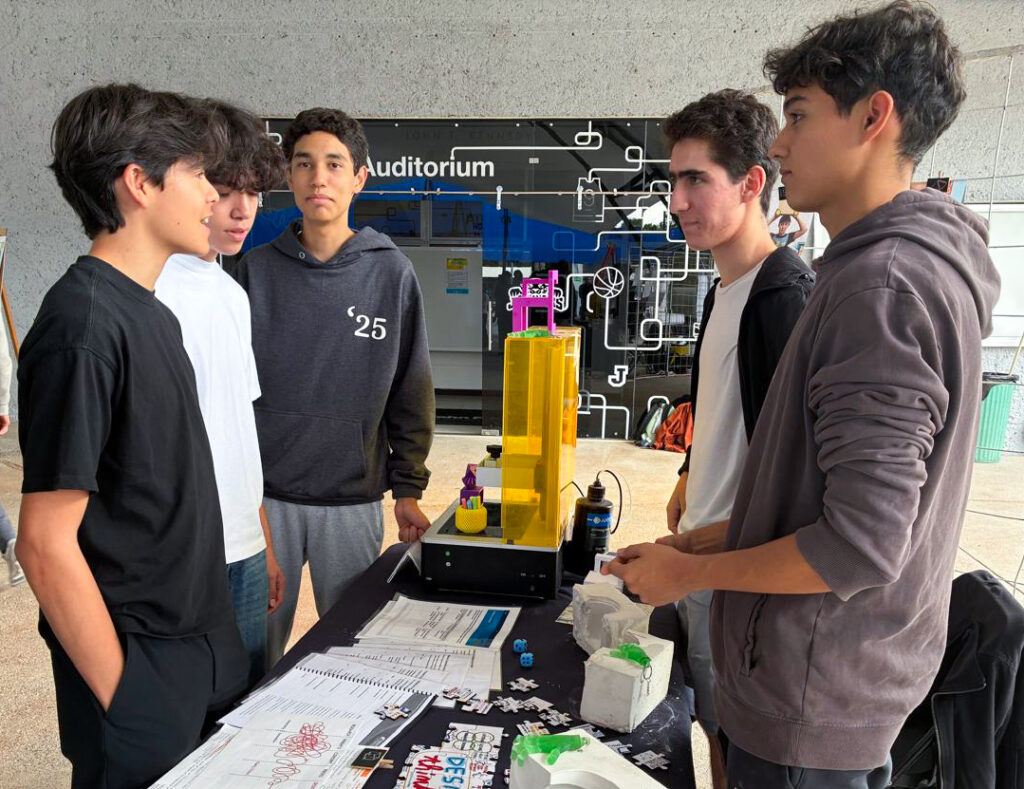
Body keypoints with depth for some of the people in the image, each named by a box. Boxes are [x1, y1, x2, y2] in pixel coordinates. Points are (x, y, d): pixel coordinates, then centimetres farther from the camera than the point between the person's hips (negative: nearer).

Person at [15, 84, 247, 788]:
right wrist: (123, 698, -17)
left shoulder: (153, 313, 6)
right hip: (142, 678, -8)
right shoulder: (85, 324, -22)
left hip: (200, 649, 8)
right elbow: (46, 545, -22)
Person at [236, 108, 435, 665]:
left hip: (354, 499, 0)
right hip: (265, 494, 1)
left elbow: (412, 393, 1)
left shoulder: (391, 273, -2)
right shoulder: (257, 269, 0)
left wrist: (408, 489, 0)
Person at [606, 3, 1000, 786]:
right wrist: (702, 540, 8)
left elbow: (861, 543, -28)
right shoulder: (919, 265, 8)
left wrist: (688, 571, -14)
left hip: (813, 703, -9)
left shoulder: (883, 283, -25)